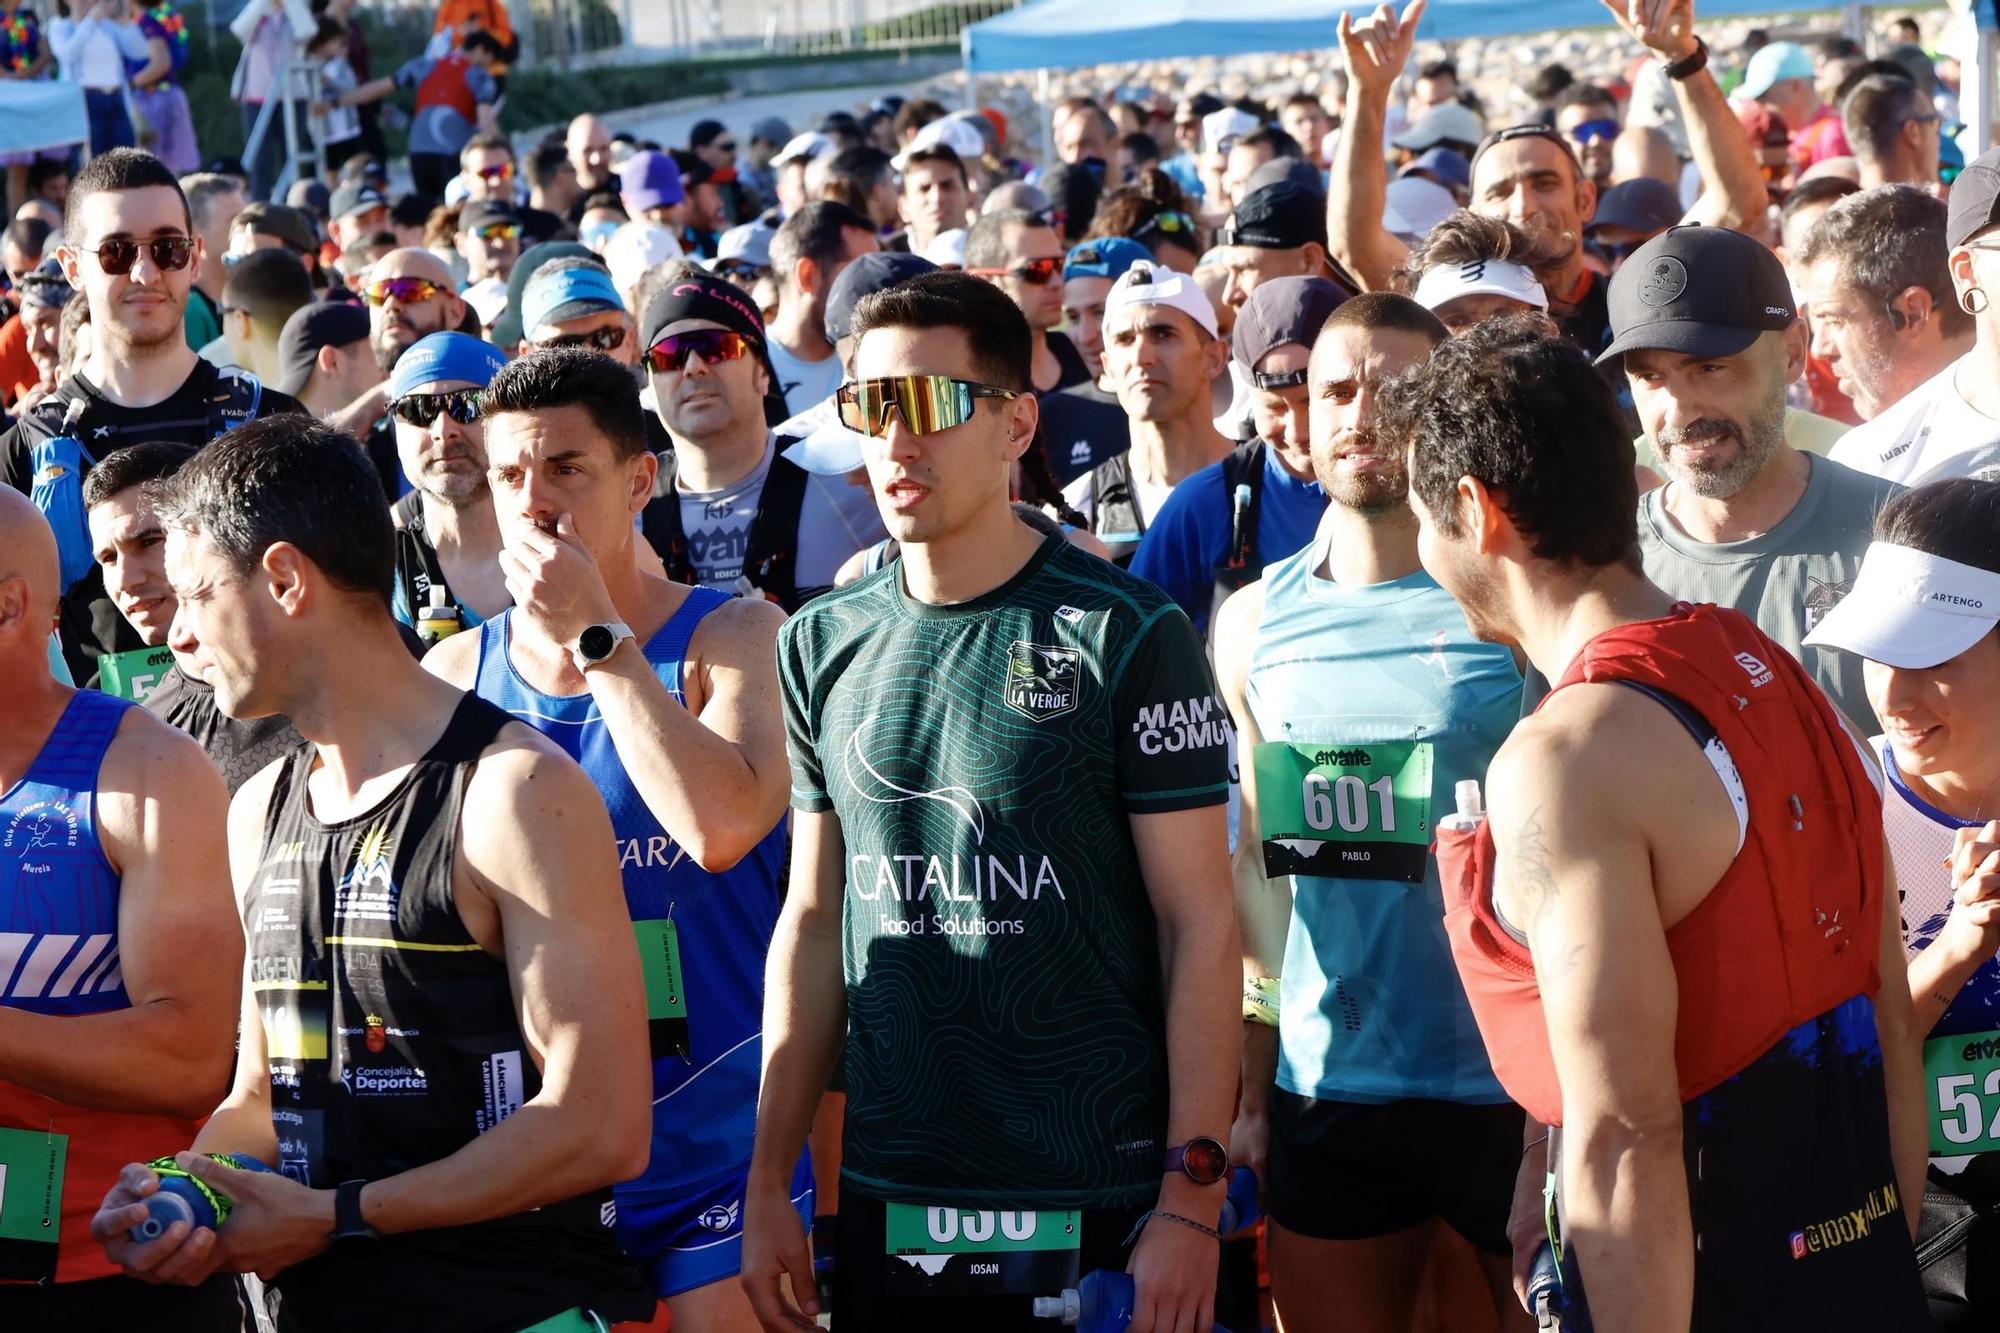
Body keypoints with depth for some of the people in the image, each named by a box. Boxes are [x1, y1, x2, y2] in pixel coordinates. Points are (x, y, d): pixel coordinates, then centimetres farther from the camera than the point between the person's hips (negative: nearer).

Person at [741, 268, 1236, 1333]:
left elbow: (1199, 924, -7)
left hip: (1101, 1204, -4)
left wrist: (1192, 1199, -13)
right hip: (887, 1203, 4)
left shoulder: (1126, 636, -7)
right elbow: (813, 924, 12)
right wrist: (767, 1184, 9)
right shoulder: (824, 645, 7)